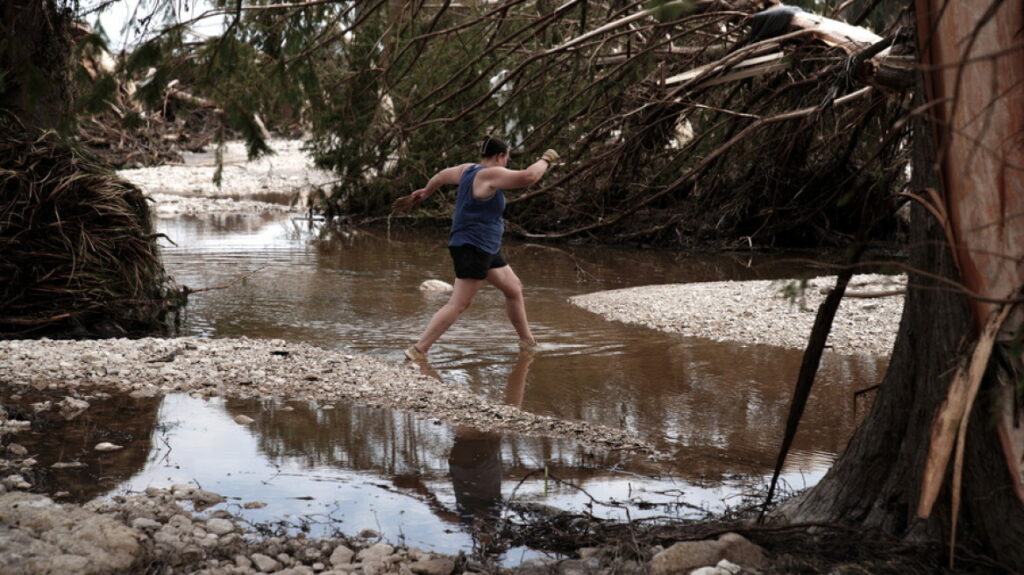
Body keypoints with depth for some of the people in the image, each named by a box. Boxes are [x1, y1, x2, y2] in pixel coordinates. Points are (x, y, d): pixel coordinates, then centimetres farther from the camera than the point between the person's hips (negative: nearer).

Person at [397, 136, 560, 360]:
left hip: (486, 249, 11)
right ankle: (418, 350, -12)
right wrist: (545, 161, -7)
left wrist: (425, 192, 43)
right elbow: (528, 177, -26)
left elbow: (442, 175, 24)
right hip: (472, 248, -11)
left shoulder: (469, 170, 8)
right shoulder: (490, 174, -17)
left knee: (514, 288, 19)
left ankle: (527, 341, 29)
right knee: (458, 304, -12)